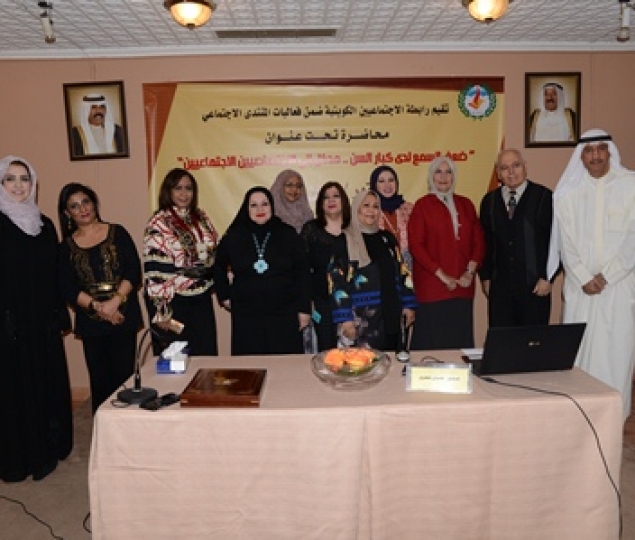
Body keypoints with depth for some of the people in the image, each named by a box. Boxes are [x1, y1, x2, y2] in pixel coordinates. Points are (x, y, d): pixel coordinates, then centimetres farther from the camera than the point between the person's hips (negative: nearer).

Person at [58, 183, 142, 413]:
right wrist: (97, 306, -13)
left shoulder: (117, 233, 5)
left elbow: (134, 271, -3)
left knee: (124, 375, -2)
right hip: (90, 322, 2)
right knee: (99, 381, 5)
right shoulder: (66, 247, 9)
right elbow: (67, 288, 1)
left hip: (123, 316, -1)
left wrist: (116, 301, -16)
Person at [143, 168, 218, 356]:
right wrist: (161, 311, -17)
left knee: (206, 354, 12)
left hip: (202, 300, 5)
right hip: (173, 302, -5)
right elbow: (154, 270, -15)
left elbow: (213, 253, 16)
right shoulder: (159, 224, -11)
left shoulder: (201, 218, 8)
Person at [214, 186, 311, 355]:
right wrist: (224, 297, 10)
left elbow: (302, 273, 1)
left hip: (284, 314, -1)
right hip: (246, 316, 1)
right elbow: (218, 267, 18)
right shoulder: (234, 236, 4)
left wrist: (304, 309, -2)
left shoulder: (288, 235, 1)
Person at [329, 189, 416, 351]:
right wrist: (345, 318, -16)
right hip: (362, 319, -5)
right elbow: (337, 282, -10)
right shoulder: (345, 240, -4)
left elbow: (402, 274, 15)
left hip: (391, 316, 5)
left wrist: (408, 305, 8)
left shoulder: (387, 238, 13)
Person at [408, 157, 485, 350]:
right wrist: (442, 276, -10)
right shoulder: (422, 205, 1)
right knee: (433, 341, -3)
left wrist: (470, 271, -3)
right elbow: (415, 245, -5)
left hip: (463, 286, 4)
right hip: (432, 288, -4)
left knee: (461, 339, 4)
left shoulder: (466, 204, 14)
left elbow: (478, 241, 12)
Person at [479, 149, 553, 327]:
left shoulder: (543, 197, 1)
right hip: (499, 286, 3)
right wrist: (485, 276, 9)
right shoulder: (489, 201, 11)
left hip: (535, 286, -3)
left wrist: (547, 278, -7)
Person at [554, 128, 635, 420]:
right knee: (578, 351, 3)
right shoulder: (568, 191, 6)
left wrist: (606, 275, -9)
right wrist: (584, 278, -7)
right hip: (580, 286, 2)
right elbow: (566, 242, 3)